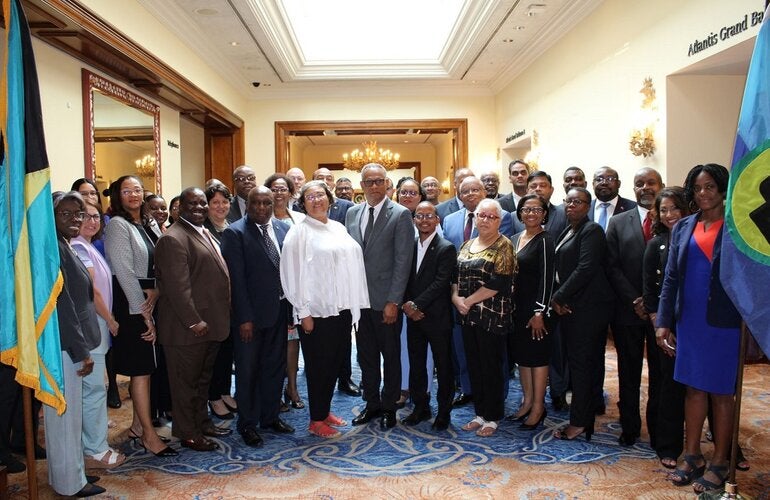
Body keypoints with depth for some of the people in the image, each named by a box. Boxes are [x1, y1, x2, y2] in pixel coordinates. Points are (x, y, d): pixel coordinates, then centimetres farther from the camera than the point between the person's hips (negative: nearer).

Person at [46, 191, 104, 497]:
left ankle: (66, 475, 32)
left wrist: (83, 347, 15)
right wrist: (82, 351, -17)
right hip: (63, 346, -9)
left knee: (68, 413, 18)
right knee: (66, 414, 3)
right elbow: (62, 305, -21)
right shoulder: (54, 248, -17)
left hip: (69, 344, 9)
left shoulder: (64, 247, 12)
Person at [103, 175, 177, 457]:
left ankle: (138, 424, 25)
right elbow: (124, 272, -15)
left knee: (144, 368, 13)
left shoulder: (143, 226, 15)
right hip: (130, 305, -8)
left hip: (147, 304, 8)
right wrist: (143, 313, -15)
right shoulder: (117, 224, -9)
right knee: (141, 368, -5)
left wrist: (155, 291, -9)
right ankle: (148, 434, 3)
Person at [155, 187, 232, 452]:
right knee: (186, 381, 6)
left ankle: (202, 422, 37)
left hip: (210, 324, 10)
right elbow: (177, 286, -24)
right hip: (189, 328, -9)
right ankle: (188, 433, 20)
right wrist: (194, 321, -23)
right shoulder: (174, 239, -18)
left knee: (203, 378, 22)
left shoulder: (205, 234, 14)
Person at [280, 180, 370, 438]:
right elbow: (293, 273, -11)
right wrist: (304, 312, -14)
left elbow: (353, 263, 13)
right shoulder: (299, 232, -7)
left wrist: (354, 305, 9)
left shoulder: (339, 228, 11)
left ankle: (325, 410, 31)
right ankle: (316, 420, 17)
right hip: (316, 311, -6)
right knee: (318, 366, 4)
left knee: (334, 363, 15)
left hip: (342, 308, 6)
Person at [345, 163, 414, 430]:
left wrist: (393, 301, -15)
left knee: (390, 356, 10)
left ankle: (389, 406, 26)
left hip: (385, 300, -4)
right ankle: (371, 403, 30)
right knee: (366, 355, 15)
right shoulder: (352, 213, 8)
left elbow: (403, 261, -11)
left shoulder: (400, 215, -8)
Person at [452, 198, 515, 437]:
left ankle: (492, 417, 19)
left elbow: (499, 284, -16)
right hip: (468, 315, 6)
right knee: (474, 364, 12)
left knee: (491, 366, 4)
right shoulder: (467, 245, 13)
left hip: (492, 316, -6)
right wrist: (456, 297, -6)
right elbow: (456, 275, 13)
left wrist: (469, 301, -13)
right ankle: (480, 413, 26)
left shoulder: (503, 246, -8)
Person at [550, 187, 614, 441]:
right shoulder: (566, 233, 18)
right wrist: (558, 299, 1)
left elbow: (586, 268, -19)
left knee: (582, 363, -3)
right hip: (569, 306, 9)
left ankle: (579, 422, 5)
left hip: (587, 308, -9)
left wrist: (558, 297, -14)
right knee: (579, 362, 12)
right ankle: (586, 415, 21)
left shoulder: (591, 231, -10)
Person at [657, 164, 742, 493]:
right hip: (689, 321, 4)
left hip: (725, 323, -4)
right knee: (694, 388, 12)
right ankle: (692, 457, 24)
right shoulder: (683, 227, 8)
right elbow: (670, 277, 7)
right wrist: (663, 322, 2)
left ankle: (718, 464, 19)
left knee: (721, 392, 7)